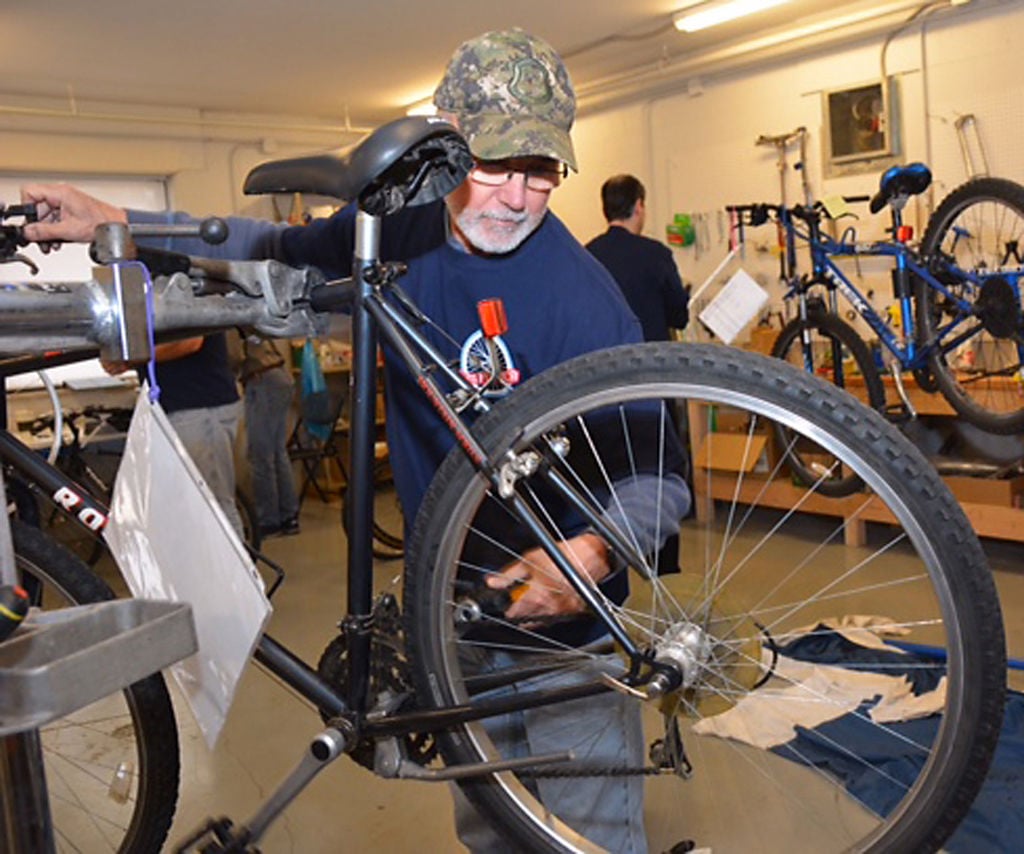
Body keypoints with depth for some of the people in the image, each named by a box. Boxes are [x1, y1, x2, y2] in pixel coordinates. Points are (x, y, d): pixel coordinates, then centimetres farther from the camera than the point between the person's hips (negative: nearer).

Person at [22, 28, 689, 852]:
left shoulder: (584, 297, -22)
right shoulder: (397, 227, -6)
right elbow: (279, 253, 13)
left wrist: (593, 552, -37)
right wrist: (115, 223, 7)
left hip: (564, 609, -5)